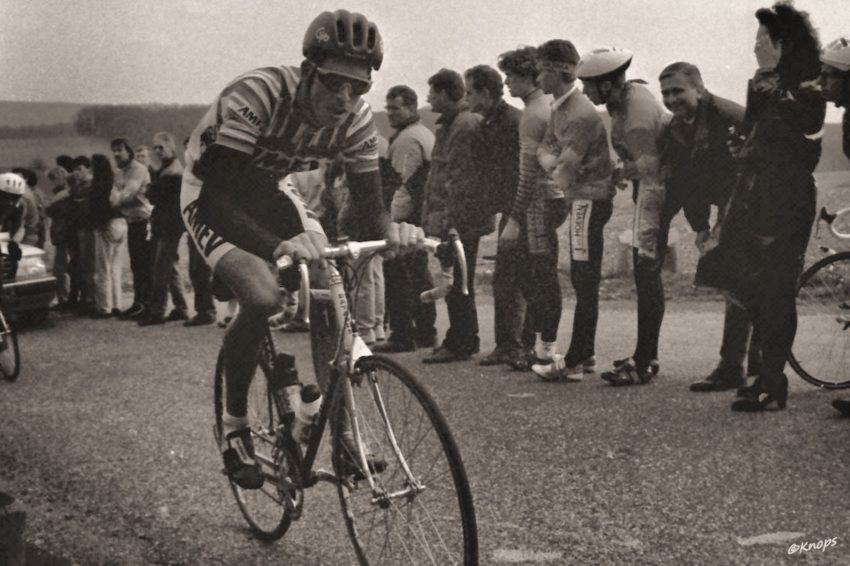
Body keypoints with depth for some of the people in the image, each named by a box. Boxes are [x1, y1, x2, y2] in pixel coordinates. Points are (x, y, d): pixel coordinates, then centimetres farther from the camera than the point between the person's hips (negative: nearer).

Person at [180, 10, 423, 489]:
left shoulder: (357, 120, -20)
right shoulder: (258, 95, -37)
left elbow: (368, 209, -17)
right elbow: (218, 199, -42)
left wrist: (391, 231, -41)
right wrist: (275, 246, -58)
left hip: (268, 189, 5)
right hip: (211, 192, -5)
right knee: (263, 297, -27)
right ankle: (235, 424, -5)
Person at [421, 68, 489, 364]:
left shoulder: (465, 125, -15)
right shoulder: (449, 125, 18)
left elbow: (463, 179, -20)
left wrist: (453, 221, -22)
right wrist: (431, 215, 21)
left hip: (461, 221, -10)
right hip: (448, 220, 10)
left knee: (456, 284, -5)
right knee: (457, 284, 15)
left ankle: (459, 344, 1)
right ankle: (466, 340, 23)